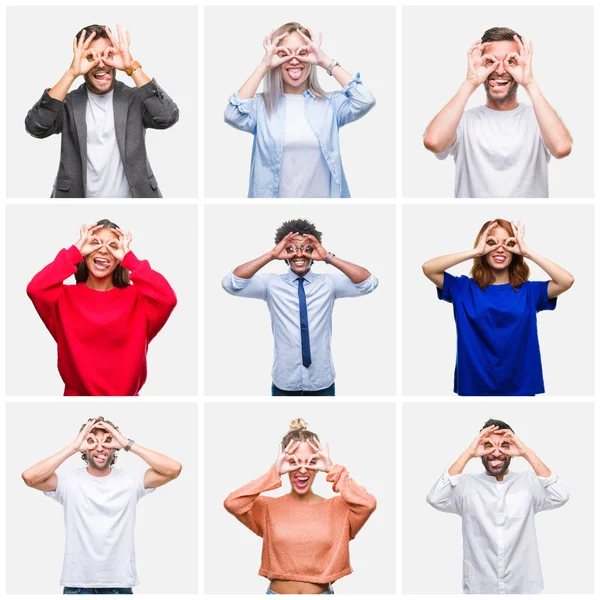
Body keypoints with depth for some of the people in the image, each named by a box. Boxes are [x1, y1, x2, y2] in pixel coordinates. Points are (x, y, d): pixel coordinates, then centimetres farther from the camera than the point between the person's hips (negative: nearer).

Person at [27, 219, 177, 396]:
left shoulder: (135, 297, 3)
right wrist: (75, 252, -7)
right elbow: (35, 289, -16)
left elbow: (167, 299, -16)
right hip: (77, 394, 0)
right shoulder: (66, 296, 3)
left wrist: (129, 258, -8)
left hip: (126, 395, 0)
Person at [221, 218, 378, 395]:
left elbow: (369, 283, -14)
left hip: (321, 383, 1)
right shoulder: (272, 284, -2)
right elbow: (230, 283, -15)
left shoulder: (328, 283, 0)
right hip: (284, 384, -1)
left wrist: (329, 258, -19)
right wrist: (271, 255, -20)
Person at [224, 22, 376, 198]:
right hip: (275, 196, -1)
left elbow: (365, 101, -16)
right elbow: (233, 116, -19)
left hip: (322, 196, 1)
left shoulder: (330, 103, 1)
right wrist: (264, 66, -15)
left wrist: (326, 62, -12)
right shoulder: (261, 104, -1)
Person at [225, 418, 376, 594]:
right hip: (276, 591, 0)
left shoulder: (337, 507, -1)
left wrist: (333, 470, -13)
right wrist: (274, 473, -15)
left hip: (323, 592, 0)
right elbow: (232, 503, -18)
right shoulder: (267, 507, -1)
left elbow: (368, 504, -20)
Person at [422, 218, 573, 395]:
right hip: (474, 387, 0)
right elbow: (428, 268, -11)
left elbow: (567, 281, -12)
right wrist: (475, 252, -11)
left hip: (519, 388, 1)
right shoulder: (464, 288, 2)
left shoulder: (528, 291, 3)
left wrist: (527, 252, -10)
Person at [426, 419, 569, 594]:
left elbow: (559, 497, -17)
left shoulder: (528, 482, -1)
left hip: (523, 587, 1)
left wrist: (527, 453, -19)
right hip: (478, 588, 0)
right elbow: (436, 499, -19)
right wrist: (467, 454, -20)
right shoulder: (467, 484, -2)